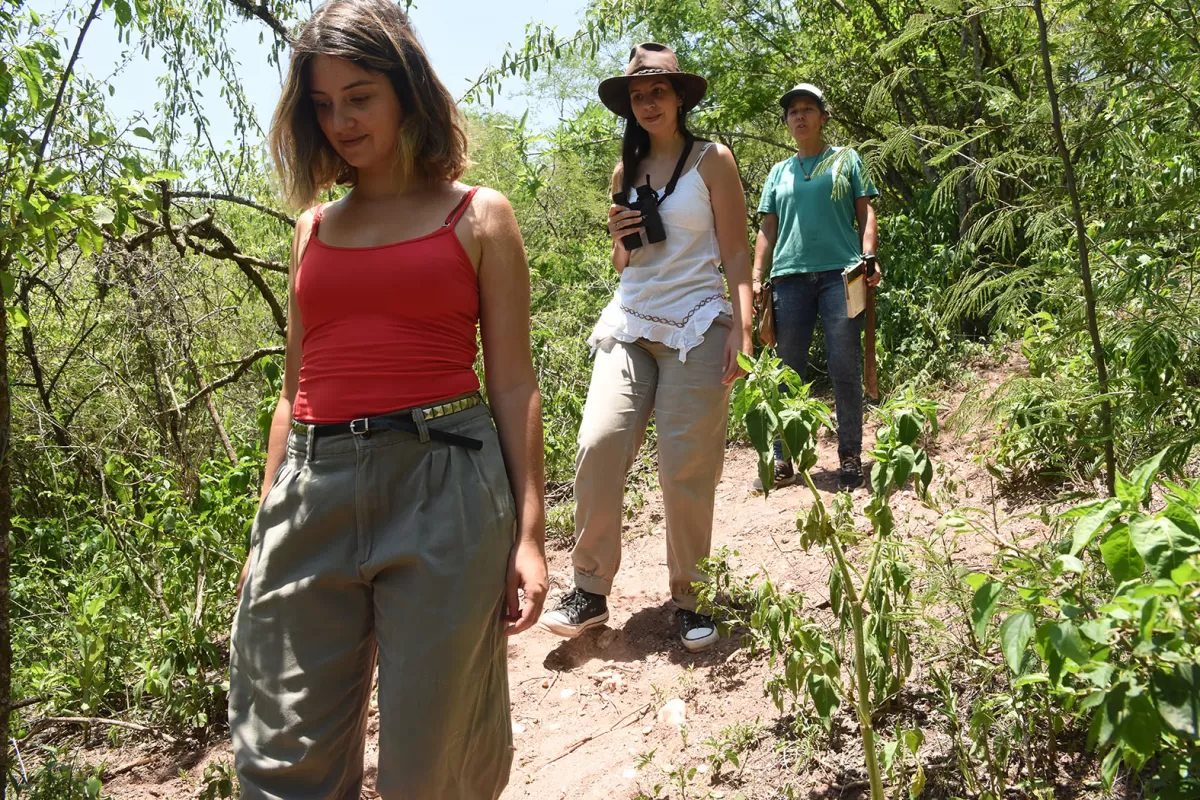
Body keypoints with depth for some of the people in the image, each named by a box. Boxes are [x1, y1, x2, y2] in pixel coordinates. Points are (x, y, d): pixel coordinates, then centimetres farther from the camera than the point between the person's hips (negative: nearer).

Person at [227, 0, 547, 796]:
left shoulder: (479, 217, 5)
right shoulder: (315, 229, 15)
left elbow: (514, 385, 2)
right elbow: (297, 388, 18)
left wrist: (530, 533, -4)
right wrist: (266, 526, 17)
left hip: (443, 483, -3)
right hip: (315, 489, 4)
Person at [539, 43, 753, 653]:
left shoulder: (712, 161, 4)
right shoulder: (626, 172, 16)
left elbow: (735, 253, 0)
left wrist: (741, 328, -13)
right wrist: (620, 237, -1)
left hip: (695, 328, -3)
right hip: (629, 326, 4)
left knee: (686, 470, -5)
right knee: (598, 447, -12)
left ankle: (686, 596, 11)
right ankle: (590, 591, -1)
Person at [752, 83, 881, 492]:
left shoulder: (846, 160, 14)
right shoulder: (779, 172, 20)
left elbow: (866, 213, 8)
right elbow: (767, 229, 17)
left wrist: (869, 257, -8)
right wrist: (757, 278, 7)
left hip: (840, 273, -2)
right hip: (790, 275, 3)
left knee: (845, 370, -3)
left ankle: (850, 458, 5)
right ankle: (782, 460, 7)